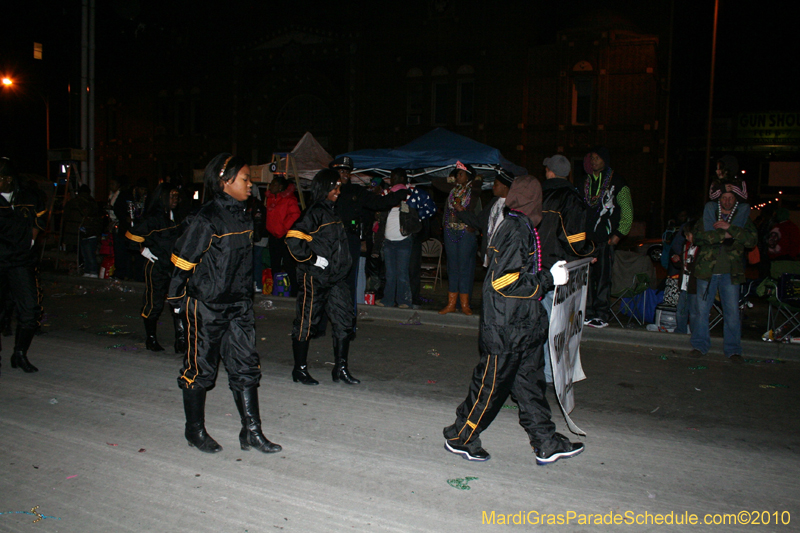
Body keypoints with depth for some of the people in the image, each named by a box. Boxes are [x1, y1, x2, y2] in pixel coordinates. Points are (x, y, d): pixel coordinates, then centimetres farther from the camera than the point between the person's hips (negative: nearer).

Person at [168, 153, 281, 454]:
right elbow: (182, 260, -12)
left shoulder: (242, 216, 7)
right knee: (200, 368, 8)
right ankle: (195, 431, 25)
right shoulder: (207, 219, -16)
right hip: (206, 305, -7)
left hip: (238, 304, 7)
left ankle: (251, 431, 14)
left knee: (246, 365, 6)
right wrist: (177, 300, -5)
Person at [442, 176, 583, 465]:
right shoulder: (516, 230, -19)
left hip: (524, 327, 10)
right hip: (506, 329, -10)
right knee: (491, 385, 2)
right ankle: (460, 438, 19)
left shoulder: (522, 227, 11)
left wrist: (549, 274, 13)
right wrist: (549, 279, -19)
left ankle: (547, 444, 24)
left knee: (530, 382, 15)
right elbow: (504, 282, -24)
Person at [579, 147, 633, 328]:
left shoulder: (616, 182, 1)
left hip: (605, 238, -5)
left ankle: (602, 315, 3)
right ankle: (588, 312, 12)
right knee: (586, 275, 4)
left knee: (603, 276, -4)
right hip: (586, 237, 5)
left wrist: (619, 233, -6)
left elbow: (627, 211, 2)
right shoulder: (586, 182, 15)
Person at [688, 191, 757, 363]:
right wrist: (723, 235, -13)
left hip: (730, 273, 0)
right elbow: (698, 236, -5)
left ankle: (733, 350, 10)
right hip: (707, 271, 0)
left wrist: (729, 228, -14)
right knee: (701, 309, 1)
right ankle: (699, 346, 12)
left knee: (732, 312, -1)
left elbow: (751, 240, -5)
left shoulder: (743, 220, 13)